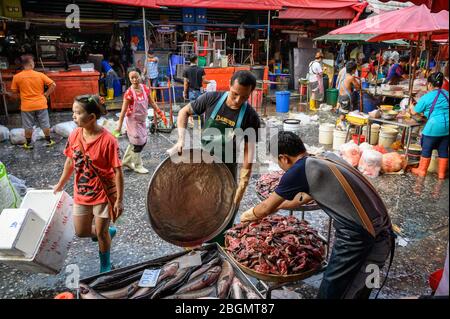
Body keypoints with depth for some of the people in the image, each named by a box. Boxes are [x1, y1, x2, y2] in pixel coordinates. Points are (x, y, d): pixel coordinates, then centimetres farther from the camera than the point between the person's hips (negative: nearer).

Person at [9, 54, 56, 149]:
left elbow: (14, 92, 1)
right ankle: (49, 141, 23)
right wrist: (46, 94, 2)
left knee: (28, 126, 12)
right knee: (45, 124, 13)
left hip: (26, 106, 0)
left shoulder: (17, 77, -6)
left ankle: (28, 144, 23)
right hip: (41, 105, 0)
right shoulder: (40, 75, -7)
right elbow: (53, 85, -8)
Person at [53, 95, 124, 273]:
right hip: (81, 193, 6)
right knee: (81, 232, 16)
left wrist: (119, 200, -17)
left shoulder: (108, 140, -24)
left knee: (101, 233, 9)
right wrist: (60, 185, 19)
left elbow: (118, 171, -20)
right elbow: (70, 162, 9)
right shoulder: (74, 135, -7)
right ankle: (108, 232, 46)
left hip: (103, 193, -5)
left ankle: (105, 265, 36)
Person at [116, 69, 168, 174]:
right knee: (137, 143, 0)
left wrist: (161, 115, 2)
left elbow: (152, 103, 5)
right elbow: (123, 110, -17)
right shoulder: (129, 93, -20)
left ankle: (126, 161, 31)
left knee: (143, 141, 14)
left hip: (142, 120, 7)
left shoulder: (145, 89, -5)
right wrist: (119, 126, -17)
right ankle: (138, 166, 17)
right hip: (133, 120, -7)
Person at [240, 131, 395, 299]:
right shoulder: (328, 158, 11)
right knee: (355, 291, 24)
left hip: (359, 238, -8)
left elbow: (265, 209, 1)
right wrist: (278, 205, 37)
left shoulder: (299, 171, -13)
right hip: (380, 231, 8)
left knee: (330, 292, 8)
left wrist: (247, 216, 21)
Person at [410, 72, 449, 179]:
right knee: (443, 150, 13)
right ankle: (441, 173, 20)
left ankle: (422, 171, 19)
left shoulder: (426, 97, -6)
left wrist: (411, 106, 24)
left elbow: (414, 112, 3)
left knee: (426, 149, 8)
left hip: (434, 126, -5)